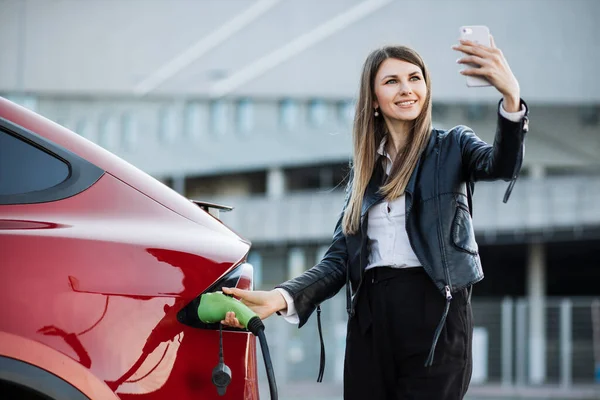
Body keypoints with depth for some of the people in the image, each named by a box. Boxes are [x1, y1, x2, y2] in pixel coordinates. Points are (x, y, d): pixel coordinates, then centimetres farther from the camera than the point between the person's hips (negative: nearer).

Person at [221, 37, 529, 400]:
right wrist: (281, 297, -6)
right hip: (370, 316, 4)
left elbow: (502, 165, -16)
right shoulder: (365, 169, 16)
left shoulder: (451, 148, 7)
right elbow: (339, 259, 11)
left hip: (434, 311, -3)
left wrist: (511, 98, -35)